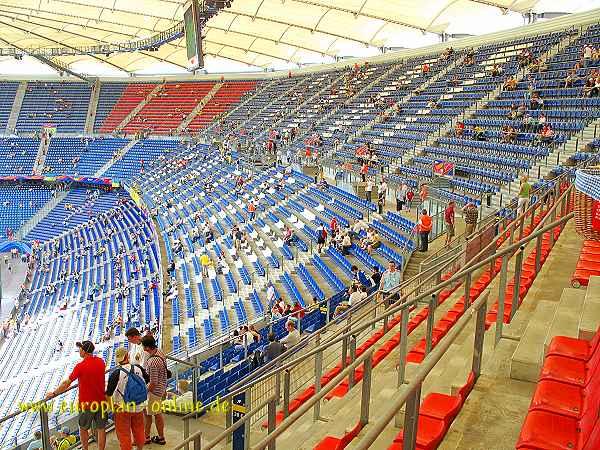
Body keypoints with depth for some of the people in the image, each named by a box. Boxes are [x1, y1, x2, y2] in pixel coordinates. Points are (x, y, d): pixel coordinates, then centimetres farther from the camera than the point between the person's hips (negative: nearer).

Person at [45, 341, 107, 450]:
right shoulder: (101, 362, -1)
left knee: (83, 428, 18)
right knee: (101, 429, 10)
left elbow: (66, 383, -9)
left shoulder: (80, 366, -17)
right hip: (101, 401, 4)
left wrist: (54, 393, 6)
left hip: (86, 403, -4)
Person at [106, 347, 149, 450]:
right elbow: (148, 380, 8)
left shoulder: (115, 373, -21)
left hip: (122, 408, -4)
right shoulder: (138, 368, -11)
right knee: (139, 430, 24)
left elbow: (109, 393, -18)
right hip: (138, 407, 4)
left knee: (124, 434, 13)